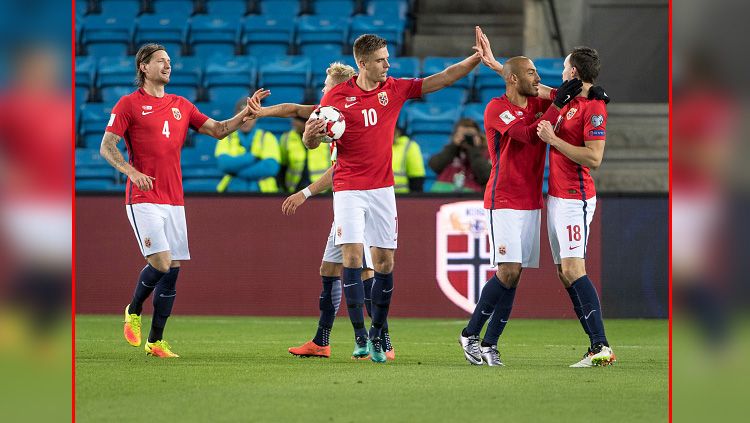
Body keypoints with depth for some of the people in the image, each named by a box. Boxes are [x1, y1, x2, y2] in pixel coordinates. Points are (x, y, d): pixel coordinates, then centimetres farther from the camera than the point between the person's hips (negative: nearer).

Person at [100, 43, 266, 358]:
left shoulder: (181, 105, 16)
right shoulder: (129, 104, 0)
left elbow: (217, 130, 14)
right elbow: (107, 147, -3)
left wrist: (246, 113, -3)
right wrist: (131, 171, -19)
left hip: (174, 200, 6)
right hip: (144, 199, -6)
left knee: (173, 269, 1)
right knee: (161, 263, -17)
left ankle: (155, 342, 8)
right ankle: (133, 313, 11)